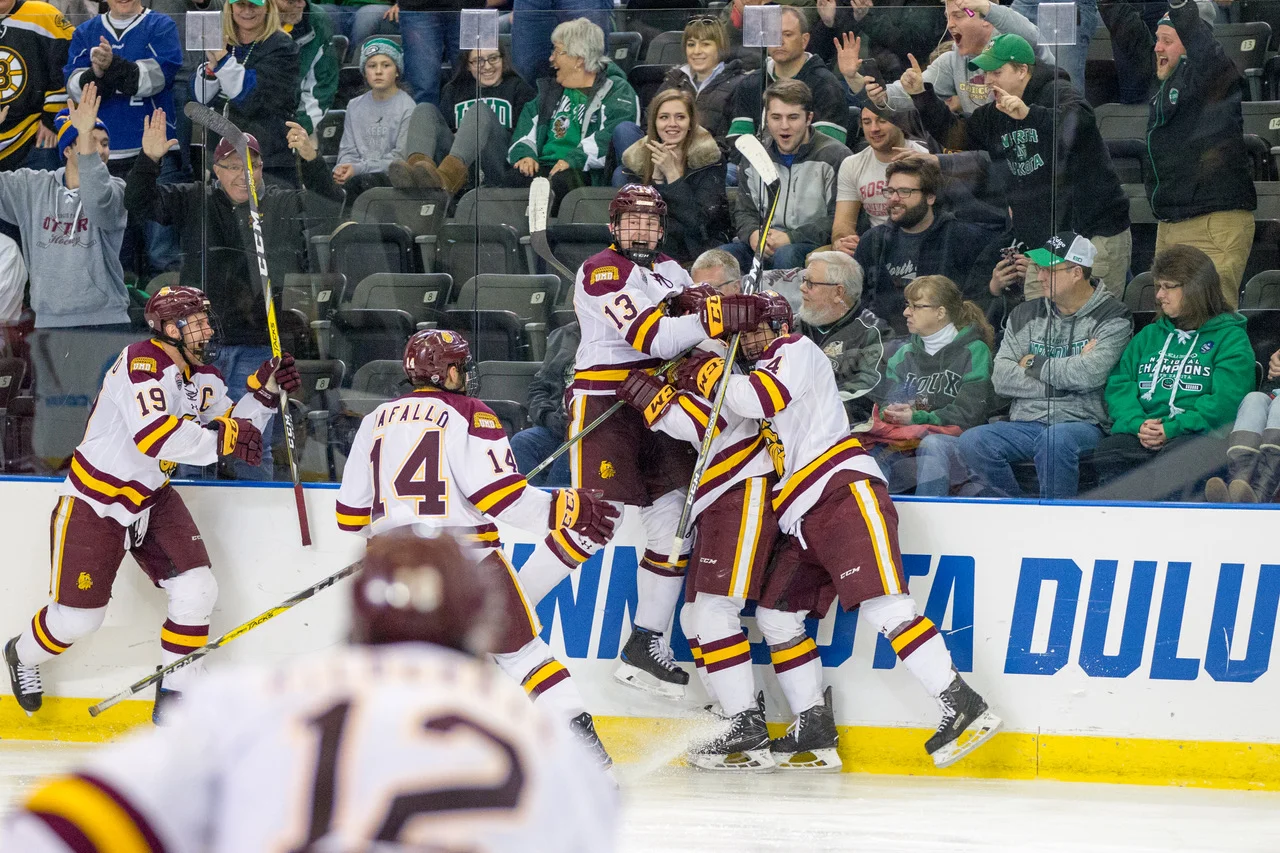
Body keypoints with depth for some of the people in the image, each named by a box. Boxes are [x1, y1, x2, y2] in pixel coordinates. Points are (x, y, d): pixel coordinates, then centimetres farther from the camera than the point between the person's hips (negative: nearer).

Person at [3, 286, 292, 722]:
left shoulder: (202, 375, 2)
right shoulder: (141, 363, -25)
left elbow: (237, 430, 10)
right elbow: (154, 433, -38)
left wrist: (263, 392, -6)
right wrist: (223, 438, -36)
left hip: (152, 499, 7)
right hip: (95, 501, -7)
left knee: (197, 590, -7)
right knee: (77, 617, 1)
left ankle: (174, 696, 7)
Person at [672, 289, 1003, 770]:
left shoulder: (796, 351, 1)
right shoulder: (758, 373, 27)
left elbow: (761, 398, -17)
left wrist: (709, 376, -6)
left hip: (845, 492, -10)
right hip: (804, 522, 10)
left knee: (883, 605, -22)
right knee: (776, 613, 7)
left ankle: (963, 708, -27)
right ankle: (814, 731, 9)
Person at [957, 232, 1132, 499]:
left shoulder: (1112, 317, 2)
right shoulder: (1026, 314, 17)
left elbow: (1090, 374, -16)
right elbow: (1001, 379, 4)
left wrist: (1033, 364, -2)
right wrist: (1063, 379, -6)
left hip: (1081, 423, -5)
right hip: (1024, 424, 5)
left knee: (1054, 440, -39)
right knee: (972, 442, -24)